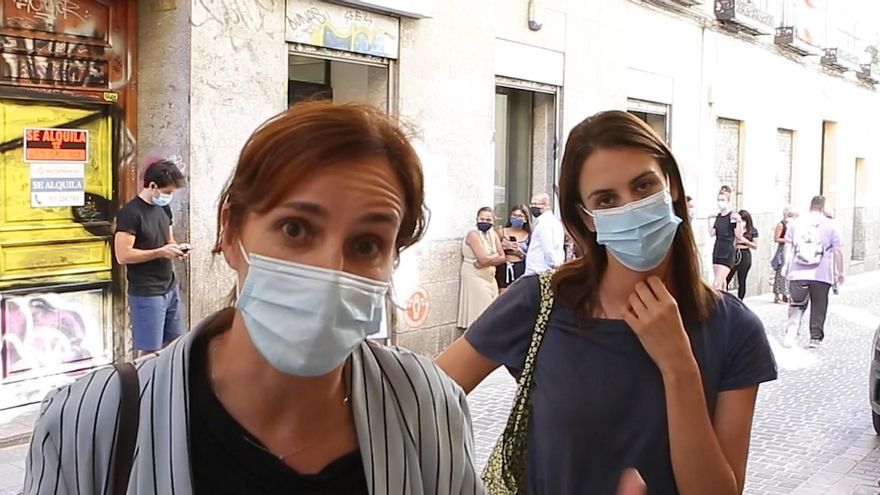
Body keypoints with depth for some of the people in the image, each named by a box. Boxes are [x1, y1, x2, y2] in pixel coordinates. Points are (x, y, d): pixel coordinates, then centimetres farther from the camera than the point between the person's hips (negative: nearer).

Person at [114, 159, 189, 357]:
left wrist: (177, 247, 0)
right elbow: (122, 255, -21)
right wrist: (160, 252, -21)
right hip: (146, 293, -8)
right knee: (149, 351, 0)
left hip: (170, 288, 8)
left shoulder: (164, 208, 9)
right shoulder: (130, 213, -16)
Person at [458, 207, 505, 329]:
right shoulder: (473, 235, -13)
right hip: (474, 277, -7)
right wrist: (496, 256, -4)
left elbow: (503, 258, 2)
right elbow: (484, 259, -21)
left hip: (490, 277, 7)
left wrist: (489, 260, -15)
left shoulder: (493, 234, 9)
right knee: (480, 311, -7)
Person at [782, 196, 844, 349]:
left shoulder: (796, 223, 8)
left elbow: (788, 245, 7)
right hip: (822, 274, -1)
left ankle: (792, 326, -17)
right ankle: (816, 338, 12)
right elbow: (838, 251, 1)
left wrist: (786, 265, 12)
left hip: (798, 273, 1)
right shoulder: (830, 226, 2)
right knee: (818, 307, 9)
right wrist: (840, 272, 8)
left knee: (797, 304, 7)